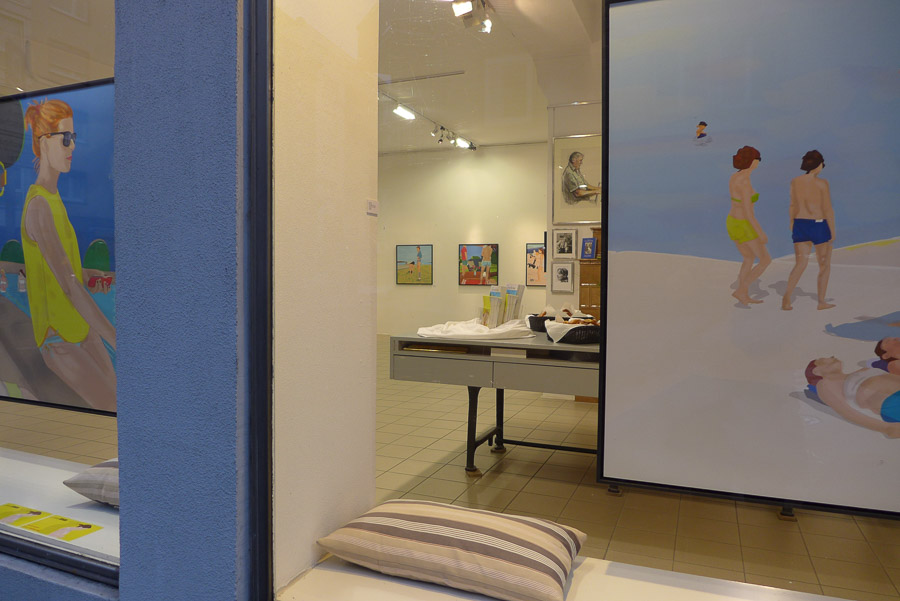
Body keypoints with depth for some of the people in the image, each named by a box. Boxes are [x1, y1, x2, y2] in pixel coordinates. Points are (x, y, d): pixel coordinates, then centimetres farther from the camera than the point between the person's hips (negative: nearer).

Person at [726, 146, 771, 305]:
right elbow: (748, 211, -26)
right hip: (744, 227, -9)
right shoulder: (745, 183, -26)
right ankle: (741, 290, 6)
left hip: (732, 222, 9)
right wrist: (761, 233, -19)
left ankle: (744, 297, 26)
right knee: (766, 260, 8)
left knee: (749, 259, 22)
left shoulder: (733, 178, 3)